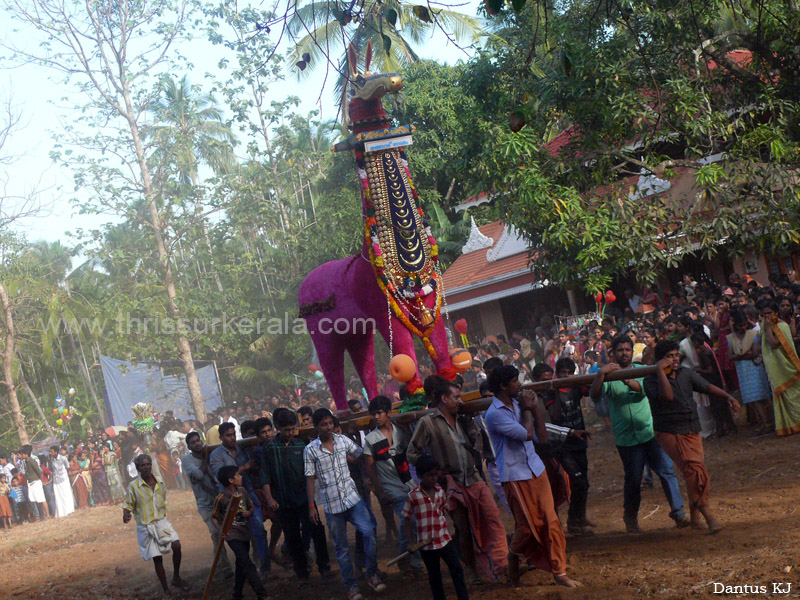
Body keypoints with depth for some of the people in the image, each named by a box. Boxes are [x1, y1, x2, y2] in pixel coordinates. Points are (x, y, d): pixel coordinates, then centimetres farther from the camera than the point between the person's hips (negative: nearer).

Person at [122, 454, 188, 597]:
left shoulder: (160, 483, 2)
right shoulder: (133, 486, -12)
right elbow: (128, 505, -5)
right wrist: (126, 514, -26)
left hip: (162, 522, 3)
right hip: (145, 527, -3)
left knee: (176, 545, -18)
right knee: (157, 558, 0)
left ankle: (176, 578, 2)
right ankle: (165, 590, 15)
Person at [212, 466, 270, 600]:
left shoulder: (242, 491, 2)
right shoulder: (221, 498, -14)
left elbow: (251, 506, 16)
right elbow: (214, 517, -3)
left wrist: (249, 512, -7)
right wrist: (221, 529, -18)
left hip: (245, 533, 7)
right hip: (232, 535, -7)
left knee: (241, 565, 15)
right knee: (247, 564, -14)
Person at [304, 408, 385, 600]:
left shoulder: (343, 440, 3)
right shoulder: (310, 450, -3)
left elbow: (362, 456, 13)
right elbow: (310, 479, -1)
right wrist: (311, 506, -3)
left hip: (352, 497, 1)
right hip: (331, 503, -1)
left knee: (368, 532, -13)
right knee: (342, 547, 5)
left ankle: (372, 574, 6)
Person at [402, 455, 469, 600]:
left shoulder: (440, 491, 1)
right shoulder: (412, 496, -10)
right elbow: (406, 519, -3)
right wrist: (410, 541, -6)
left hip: (445, 539, 3)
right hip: (426, 544, -3)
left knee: (457, 570, -1)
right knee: (434, 577, 11)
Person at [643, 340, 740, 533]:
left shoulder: (686, 373, 11)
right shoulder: (651, 380, -8)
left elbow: (707, 387, 12)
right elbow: (666, 395, -26)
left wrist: (728, 396, -2)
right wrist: (660, 370, -24)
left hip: (692, 431, 6)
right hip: (669, 433, -6)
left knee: (694, 471, 7)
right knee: (695, 468, -21)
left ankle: (695, 516, 23)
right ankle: (706, 514, -16)